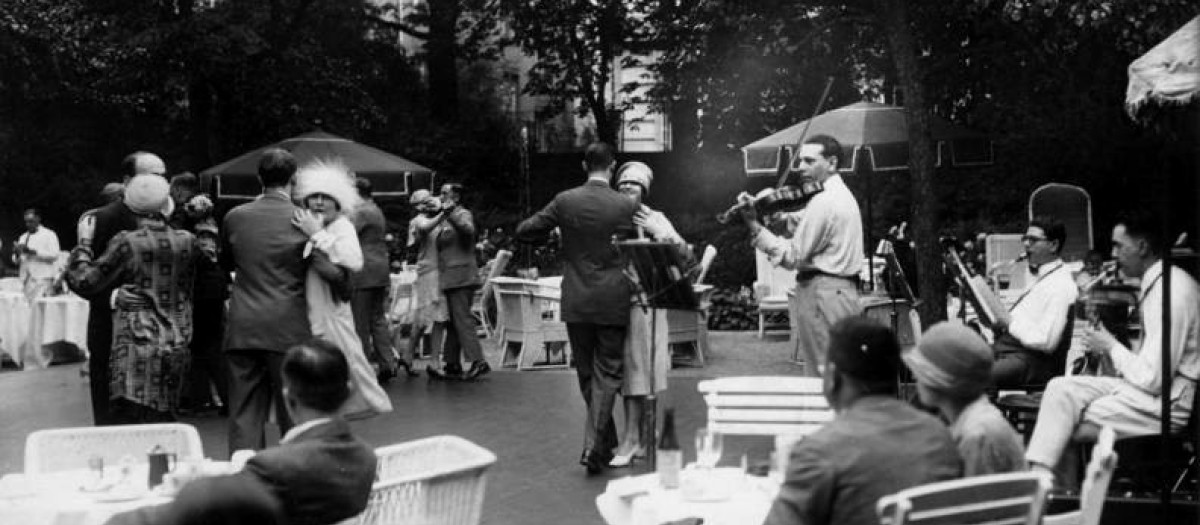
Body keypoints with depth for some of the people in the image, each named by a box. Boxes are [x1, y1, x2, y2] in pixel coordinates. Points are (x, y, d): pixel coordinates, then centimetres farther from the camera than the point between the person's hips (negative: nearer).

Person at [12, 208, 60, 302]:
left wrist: (32, 252, -19)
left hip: (43, 278, -6)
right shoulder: (23, 237, 19)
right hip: (27, 279, 6)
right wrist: (17, 253, -6)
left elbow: (54, 255, -11)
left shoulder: (49, 235, 1)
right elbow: (16, 261, 17)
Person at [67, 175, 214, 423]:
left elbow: (85, 282, 1)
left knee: (128, 421, -8)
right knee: (163, 423, 13)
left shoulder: (126, 243, -6)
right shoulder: (187, 241, 5)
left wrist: (84, 243, 14)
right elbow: (209, 255, 28)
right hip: (176, 346, 5)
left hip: (137, 345, -5)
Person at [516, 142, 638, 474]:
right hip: (613, 302, -1)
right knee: (607, 374, 5)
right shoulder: (627, 206, -7)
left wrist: (555, 231, 16)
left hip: (577, 303, 2)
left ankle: (605, 444, 25)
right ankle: (594, 445, -5)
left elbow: (523, 232, 0)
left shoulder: (565, 201, -5)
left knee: (586, 374, 15)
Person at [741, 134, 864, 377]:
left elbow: (793, 256, -17)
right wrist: (780, 216, -7)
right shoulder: (842, 194, 18)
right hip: (844, 291, 10)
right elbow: (802, 226, 11)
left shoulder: (823, 202, -16)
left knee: (821, 375, -4)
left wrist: (755, 226, -17)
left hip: (823, 293, -10)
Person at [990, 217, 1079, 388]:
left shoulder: (1061, 285, -13)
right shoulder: (1039, 276, 20)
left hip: (1030, 360, -10)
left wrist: (1010, 322, -13)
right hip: (1004, 347, 10)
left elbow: (1046, 342, -21)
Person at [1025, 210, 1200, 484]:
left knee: (1066, 428, -12)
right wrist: (1111, 348, 2)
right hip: (1146, 388, 10)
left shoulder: (1173, 291, -21)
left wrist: (1111, 347, -10)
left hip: (1167, 403, -9)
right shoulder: (1156, 282, 11)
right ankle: (1036, 472, -13)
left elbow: (1153, 379, -23)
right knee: (1061, 388, -6)